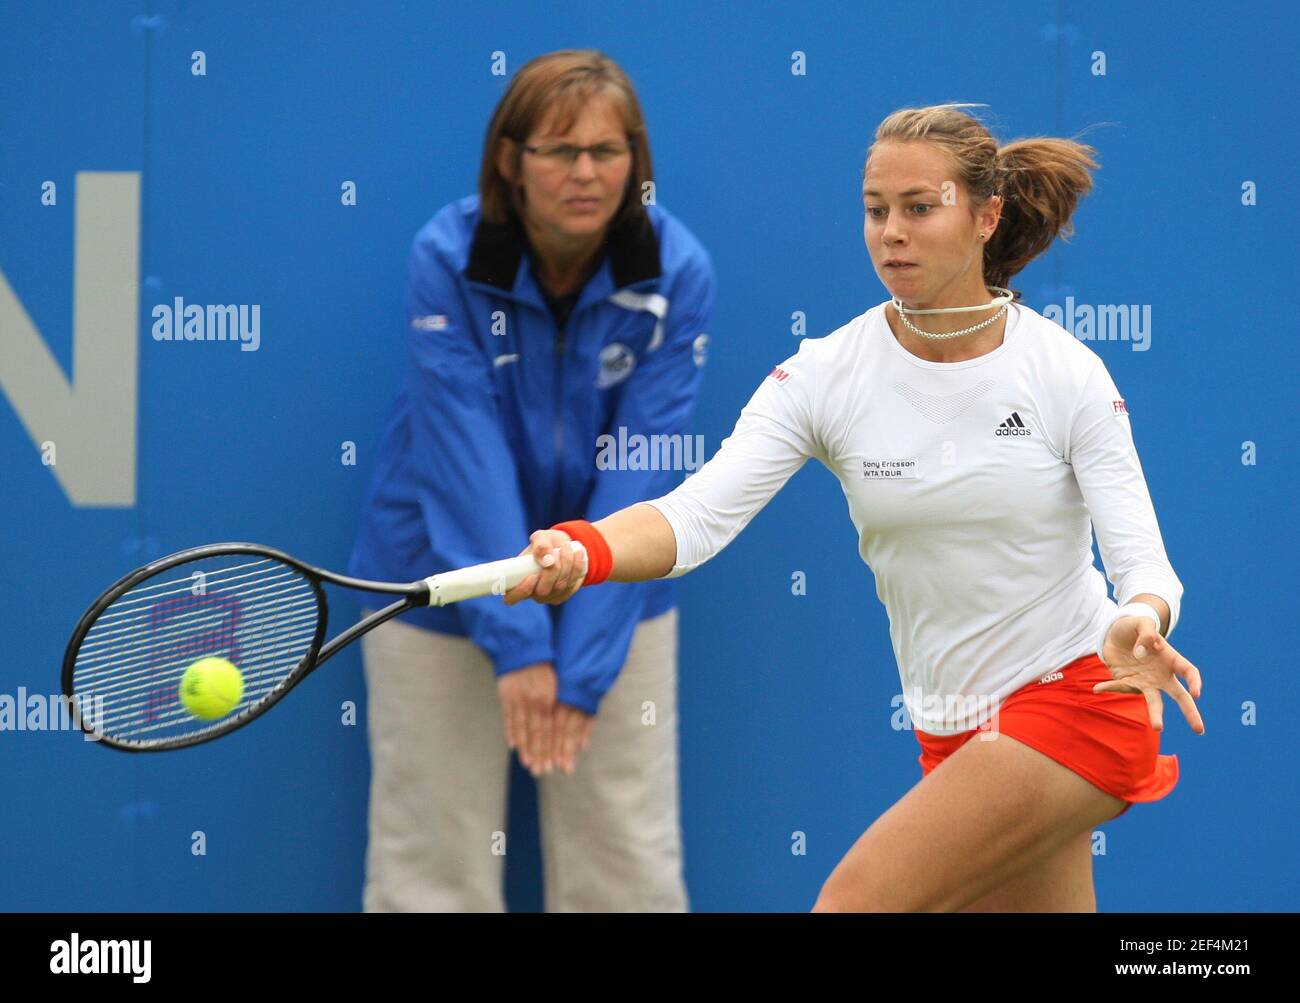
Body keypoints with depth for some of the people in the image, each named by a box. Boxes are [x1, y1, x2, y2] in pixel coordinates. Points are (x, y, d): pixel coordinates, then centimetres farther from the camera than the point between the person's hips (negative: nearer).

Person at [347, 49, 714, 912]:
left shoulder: (677, 273, -13)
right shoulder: (449, 258, -16)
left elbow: (640, 475, -15)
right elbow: (464, 457, -20)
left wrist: (582, 664, -20)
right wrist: (515, 637, -25)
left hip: (614, 586, 1)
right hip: (448, 575, -1)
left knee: (629, 867, 1)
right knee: (433, 869, -1)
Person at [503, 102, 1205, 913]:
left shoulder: (1068, 373, -11)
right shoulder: (826, 373, -6)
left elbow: (1144, 563, -13)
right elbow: (696, 514, -18)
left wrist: (1140, 624, -38)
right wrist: (580, 551, -39)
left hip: (1082, 702, -4)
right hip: (952, 731, 4)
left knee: (856, 897, -19)